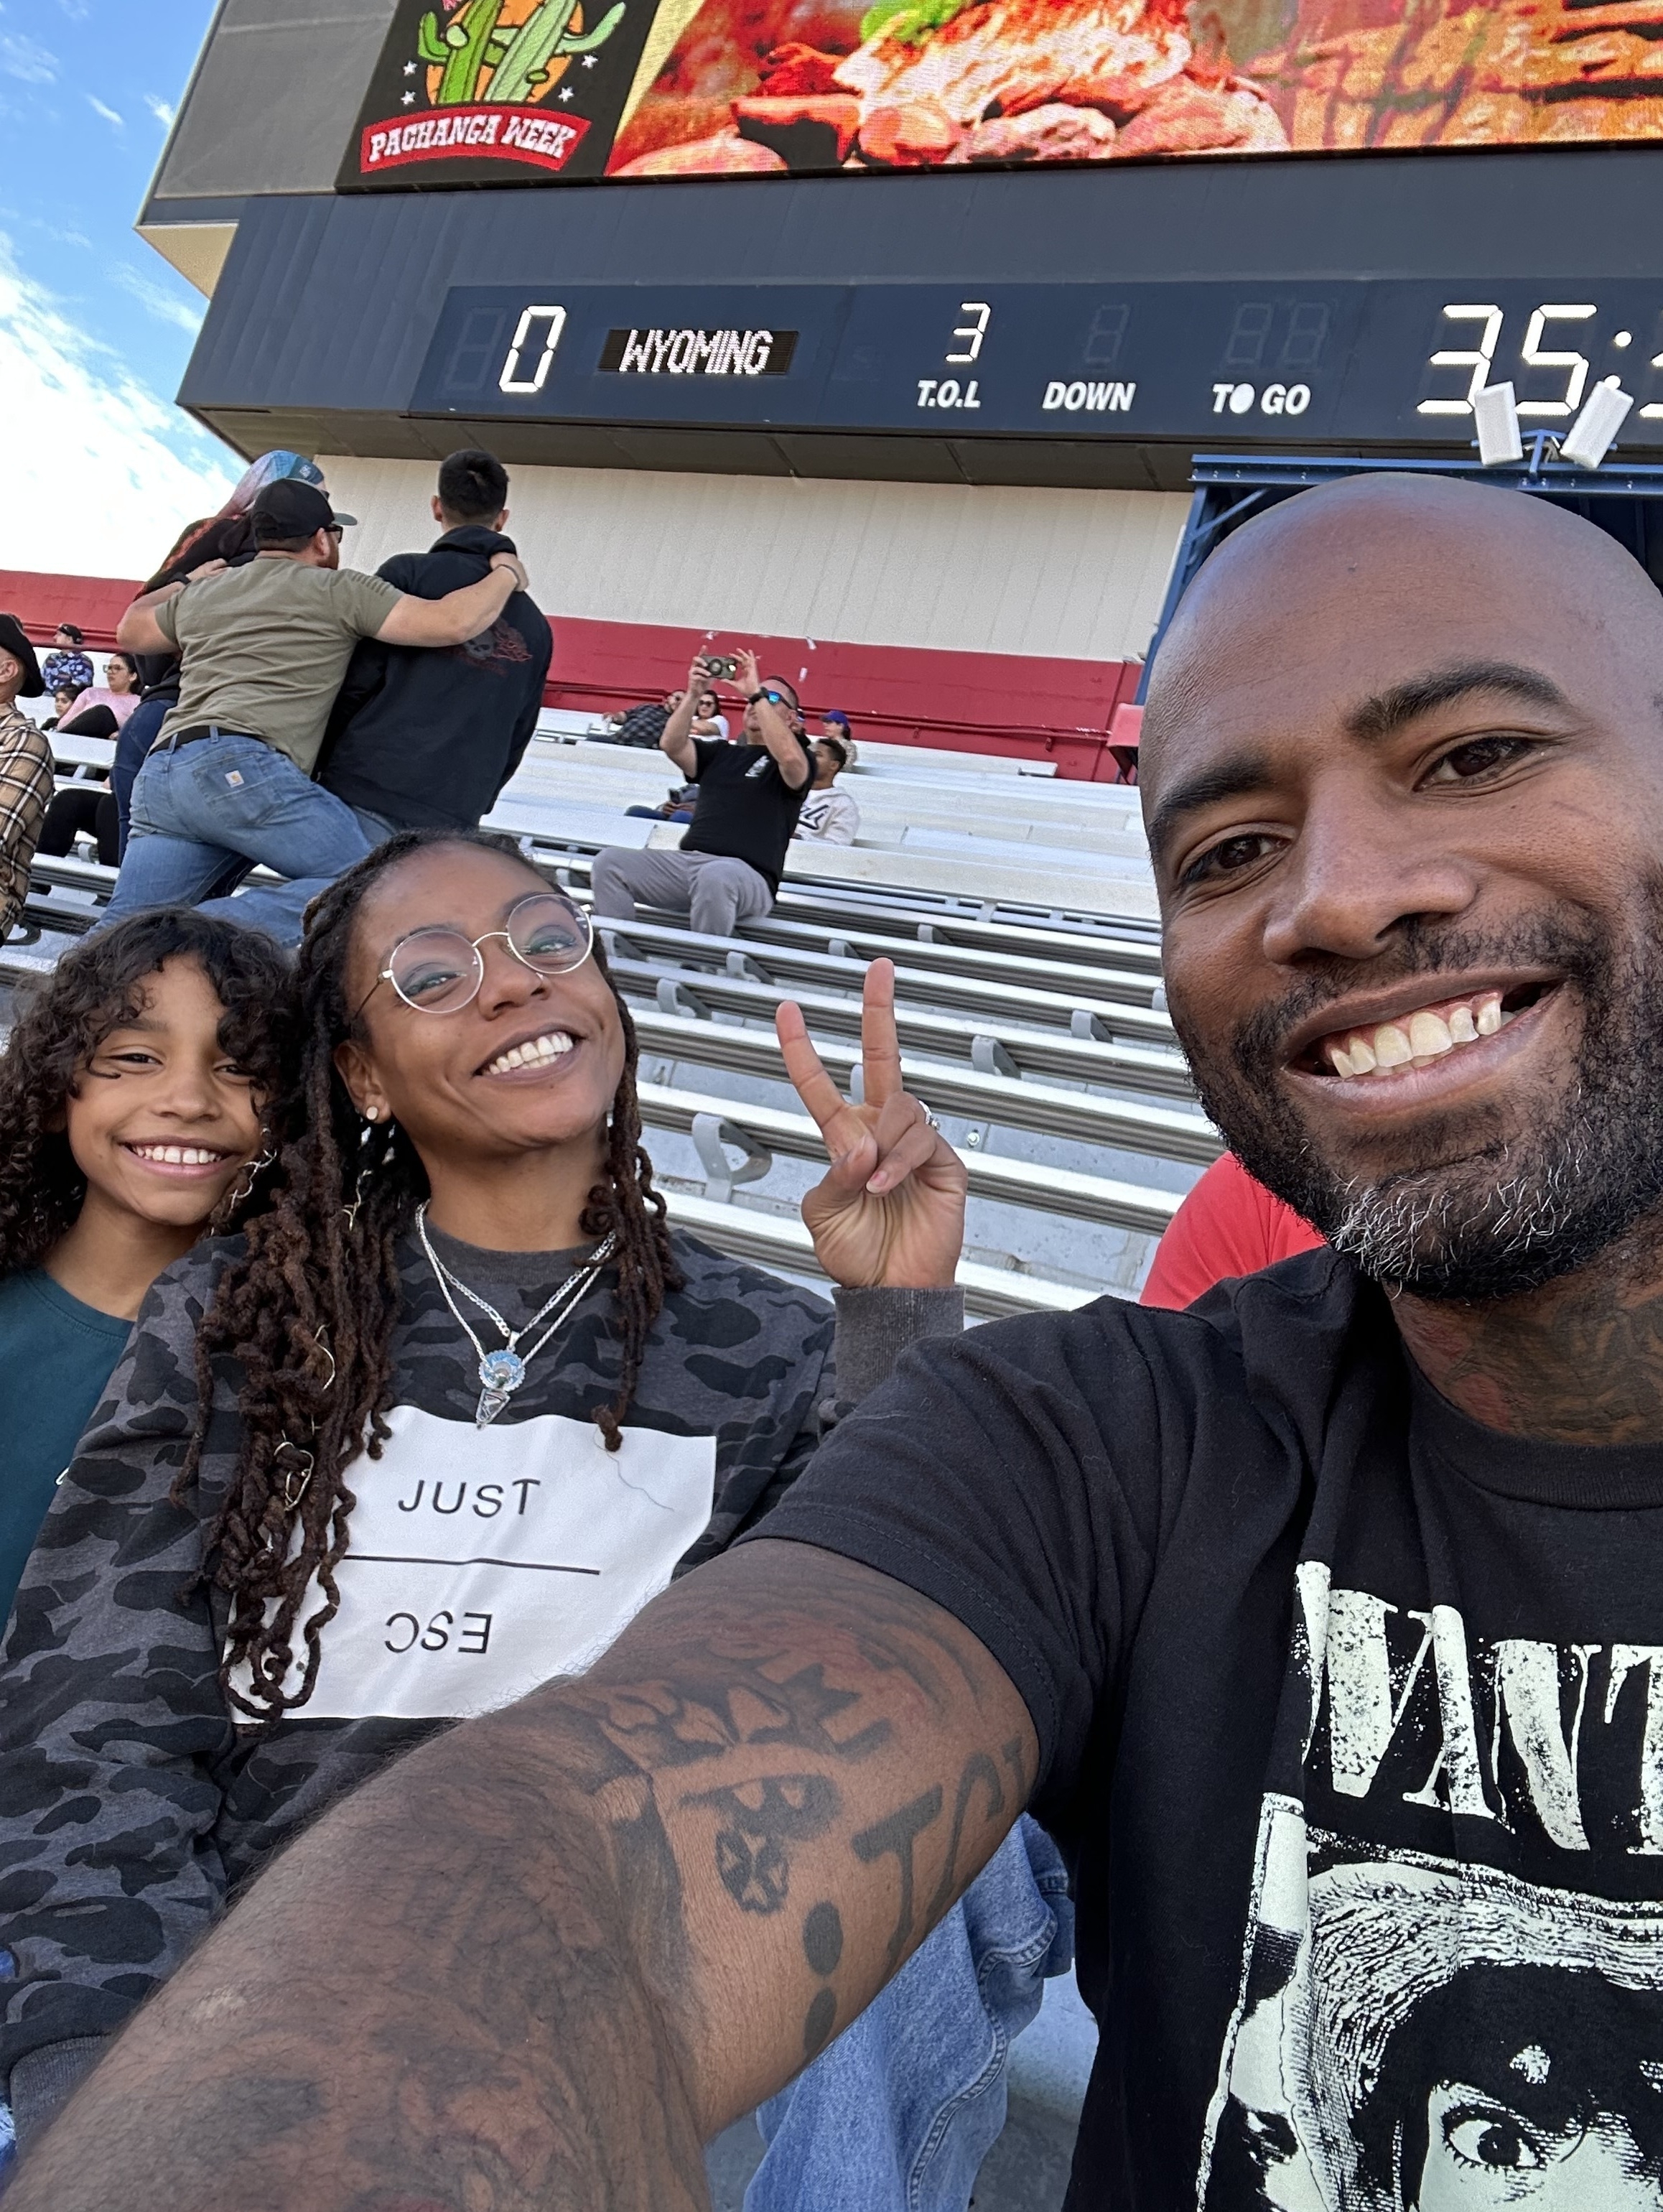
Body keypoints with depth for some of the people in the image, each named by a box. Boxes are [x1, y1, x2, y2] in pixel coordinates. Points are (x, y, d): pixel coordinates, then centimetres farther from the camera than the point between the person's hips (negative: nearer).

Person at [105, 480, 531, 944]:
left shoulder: (201, 593, 28)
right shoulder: (338, 590, 9)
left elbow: (132, 630, 48)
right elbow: (452, 623, -1)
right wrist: (505, 575, 19)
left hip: (158, 775, 8)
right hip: (240, 767, -7)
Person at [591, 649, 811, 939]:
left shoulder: (797, 760, 10)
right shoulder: (720, 754, 25)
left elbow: (789, 756, -16)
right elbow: (672, 745, 8)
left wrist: (757, 692, -13)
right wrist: (693, 694, -4)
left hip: (748, 876, -5)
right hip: (687, 862, 5)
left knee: (715, 876, -41)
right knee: (609, 861, -14)